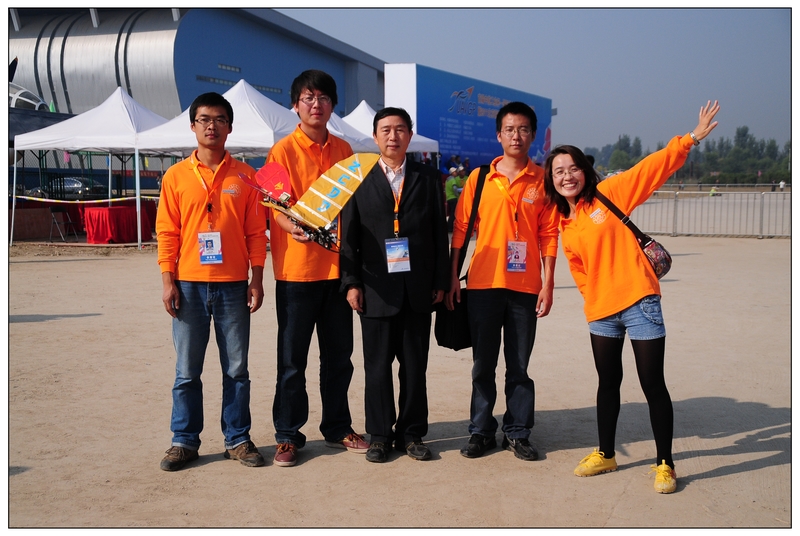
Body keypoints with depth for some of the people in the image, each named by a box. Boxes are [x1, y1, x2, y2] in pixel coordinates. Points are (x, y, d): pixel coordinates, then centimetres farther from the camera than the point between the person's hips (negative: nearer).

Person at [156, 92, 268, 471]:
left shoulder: (244, 176, 4)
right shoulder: (176, 176, 4)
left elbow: (256, 232, 4)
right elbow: (167, 232, 3)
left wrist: (256, 280, -1)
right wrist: (168, 280, -4)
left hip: (233, 285, 0)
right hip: (189, 284, 0)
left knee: (236, 368, 6)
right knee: (187, 370, 6)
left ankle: (238, 439, 17)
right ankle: (184, 440, 17)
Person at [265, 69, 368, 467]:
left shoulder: (343, 150, 11)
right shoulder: (283, 150, -3)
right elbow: (273, 206, -6)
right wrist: (291, 225, -27)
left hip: (337, 266, 4)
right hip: (296, 267, -4)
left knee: (339, 354, 12)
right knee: (292, 357, 3)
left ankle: (337, 428, 26)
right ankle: (288, 435, 15)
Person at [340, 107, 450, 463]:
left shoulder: (429, 179, 8)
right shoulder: (360, 180, 6)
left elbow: (440, 233, 7)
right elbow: (349, 236, 3)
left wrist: (440, 282, 2)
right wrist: (351, 282, -4)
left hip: (418, 288, 1)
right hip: (376, 289, -1)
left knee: (415, 365, 7)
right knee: (377, 366, 5)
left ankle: (411, 433, 19)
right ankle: (379, 435, 16)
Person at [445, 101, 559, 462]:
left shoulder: (543, 180, 3)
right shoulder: (479, 178, 3)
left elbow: (549, 235, 2)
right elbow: (460, 229, 4)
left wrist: (548, 284, -3)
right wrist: (452, 277, 0)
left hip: (526, 287, 0)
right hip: (483, 284, 0)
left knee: (519, 365, 8)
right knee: (483, 364, 8)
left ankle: (517, 432, 19)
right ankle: (481, 431, 19)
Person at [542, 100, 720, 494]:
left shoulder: (608, 194, -5)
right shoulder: (564, 226, 8)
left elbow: (654, 167, -9)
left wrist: (692, 138, -14)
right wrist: (593, 295, 10)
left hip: (639, 303, -5)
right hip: (600, 311, 5)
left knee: (653, 384, -1)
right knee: (608, 383, 16)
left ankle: (664, 463, 12)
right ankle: (605, 454, 31)